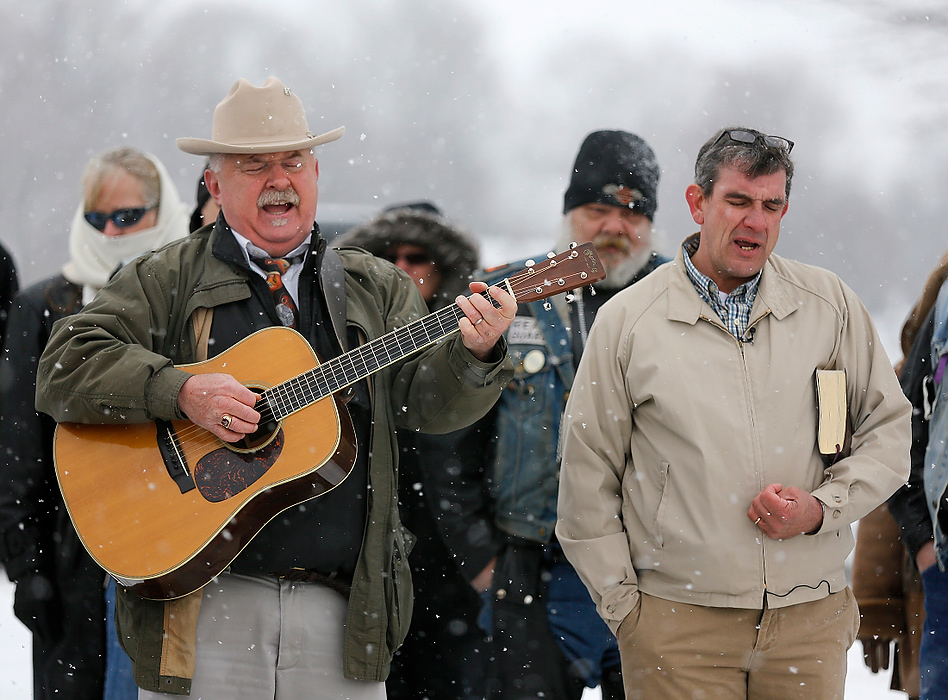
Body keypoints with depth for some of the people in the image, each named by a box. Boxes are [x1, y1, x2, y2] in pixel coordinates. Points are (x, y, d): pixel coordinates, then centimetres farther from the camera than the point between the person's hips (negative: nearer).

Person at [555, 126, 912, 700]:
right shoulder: (628, 320, 0)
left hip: (811, 617, 2)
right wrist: (623, 604, 0)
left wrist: (822, 508, -8)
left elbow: (888, 433, 9)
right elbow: (587, 474, 4)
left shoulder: (830, 305, 5)